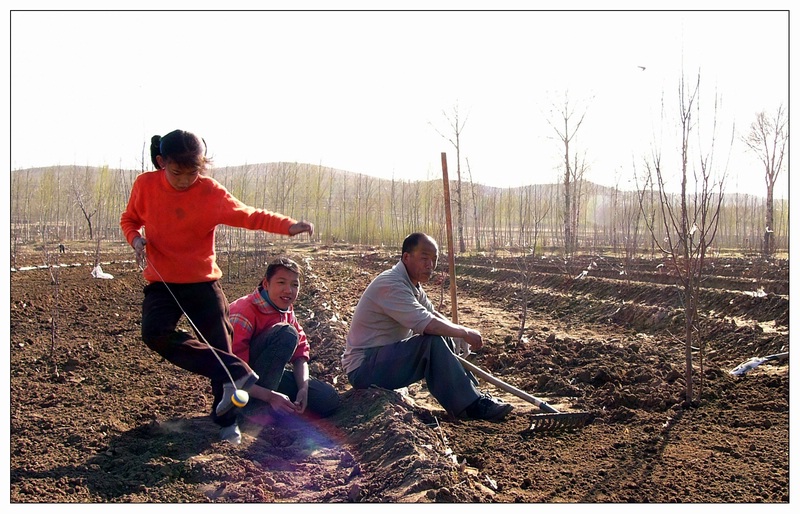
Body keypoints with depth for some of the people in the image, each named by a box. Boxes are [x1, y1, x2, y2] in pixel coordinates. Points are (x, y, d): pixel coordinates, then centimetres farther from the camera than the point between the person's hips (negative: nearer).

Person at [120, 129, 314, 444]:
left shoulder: (210, 192, -11)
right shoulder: (145, 185, -5)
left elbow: (248, 216, -17)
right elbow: (129, 219, 11)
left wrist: (288, 225, -33)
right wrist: (135, 238, -12)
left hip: (203, 282, -1)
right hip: (161, 283, 1)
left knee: (220, 347, 0)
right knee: (155, 333, -27)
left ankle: (227, 422, 19)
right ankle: (236, 373, -20)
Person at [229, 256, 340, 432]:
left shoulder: (286, 311, 0)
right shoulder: (244, 314, -25)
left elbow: (301, 353, 0)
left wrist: (303, 388, -18)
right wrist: (270, 396, -36)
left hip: (263, 375, 8)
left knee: (328, 399, -3)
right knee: (286, 334, -28)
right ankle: (253, 408, -26)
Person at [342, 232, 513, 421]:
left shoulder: (412, 283, 10)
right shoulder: (391, 284, -22)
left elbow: (432, 314, 18)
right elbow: (425, 324, -31)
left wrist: (459, 335, -1)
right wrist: (465, 332, -18)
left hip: (387, 357, 10)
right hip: (363, 369, -10)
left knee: (446, 340, 8)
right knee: (433, 342, -27)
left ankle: (474, 396, 6)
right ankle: (470, 406, -22)